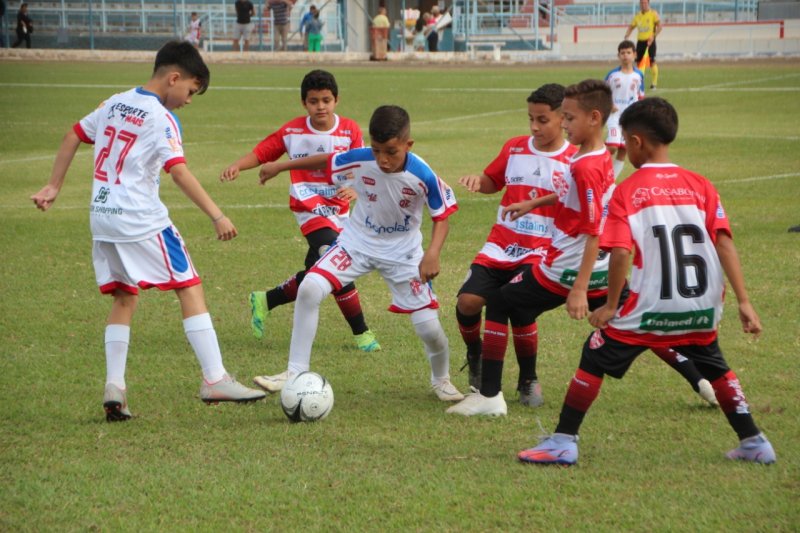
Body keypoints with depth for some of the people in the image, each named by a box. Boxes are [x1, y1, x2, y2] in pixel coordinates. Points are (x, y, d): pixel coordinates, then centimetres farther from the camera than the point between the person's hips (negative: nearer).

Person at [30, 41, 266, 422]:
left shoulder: (114, 104, 13)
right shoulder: (161, 118, -10)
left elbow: (73, 136, 19)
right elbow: (179, 172, -20)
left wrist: (53, 186, 26)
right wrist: (217, 216, -24)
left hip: (101, 218, 8)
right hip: (142, 219, -8)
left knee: (124, 297, 15)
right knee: (190, 288, -3)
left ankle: (114, 387, 4)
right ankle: (215, 380, -8)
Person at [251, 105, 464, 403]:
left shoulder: (423, 176, -26)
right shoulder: (359, 160, -21)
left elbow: (442, 217, -13)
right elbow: (325, 161, -1)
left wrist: (433, 253, -29)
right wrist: (280, 166, 8)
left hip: (402, 252, -1)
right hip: (357, 241, 2)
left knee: (429, 327, -5)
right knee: (309, 289, -19)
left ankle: (441, 380, 30)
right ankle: (296, 373, -8)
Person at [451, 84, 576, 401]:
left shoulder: (573, 161, -6)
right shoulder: (514, 149, 7)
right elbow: (492, 182, 23)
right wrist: (477, 181, 1)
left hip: (539, 253, -4)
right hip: (499, 247, 4)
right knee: (468, 300, -14)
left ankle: (528, 380, 3)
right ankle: (475, 356, 18)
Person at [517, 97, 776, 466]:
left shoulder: (627, 191, -4)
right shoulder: (700, 186, 5)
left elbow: (620, 254, -14)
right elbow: (724, 243, -3)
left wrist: (611, 306, -4)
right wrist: (743, 301, -3)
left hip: (649, 308, -4)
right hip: (700, 309, 4)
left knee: (594, 359, 9)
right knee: (715, 368, 25)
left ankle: (563, 441, 7)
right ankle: (753, 443, 26)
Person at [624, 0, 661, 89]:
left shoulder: (653, 14, -2)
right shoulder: (637, 16, 12)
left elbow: (659, 26, -9)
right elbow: (631, 27, 18)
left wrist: (653, 36, -21)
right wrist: (625, 37, 2)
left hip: (650, 41, -5)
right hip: (640, 41, 5)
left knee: (652, 61, -12)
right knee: (638, 61, 7)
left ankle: (654, 82, -7)